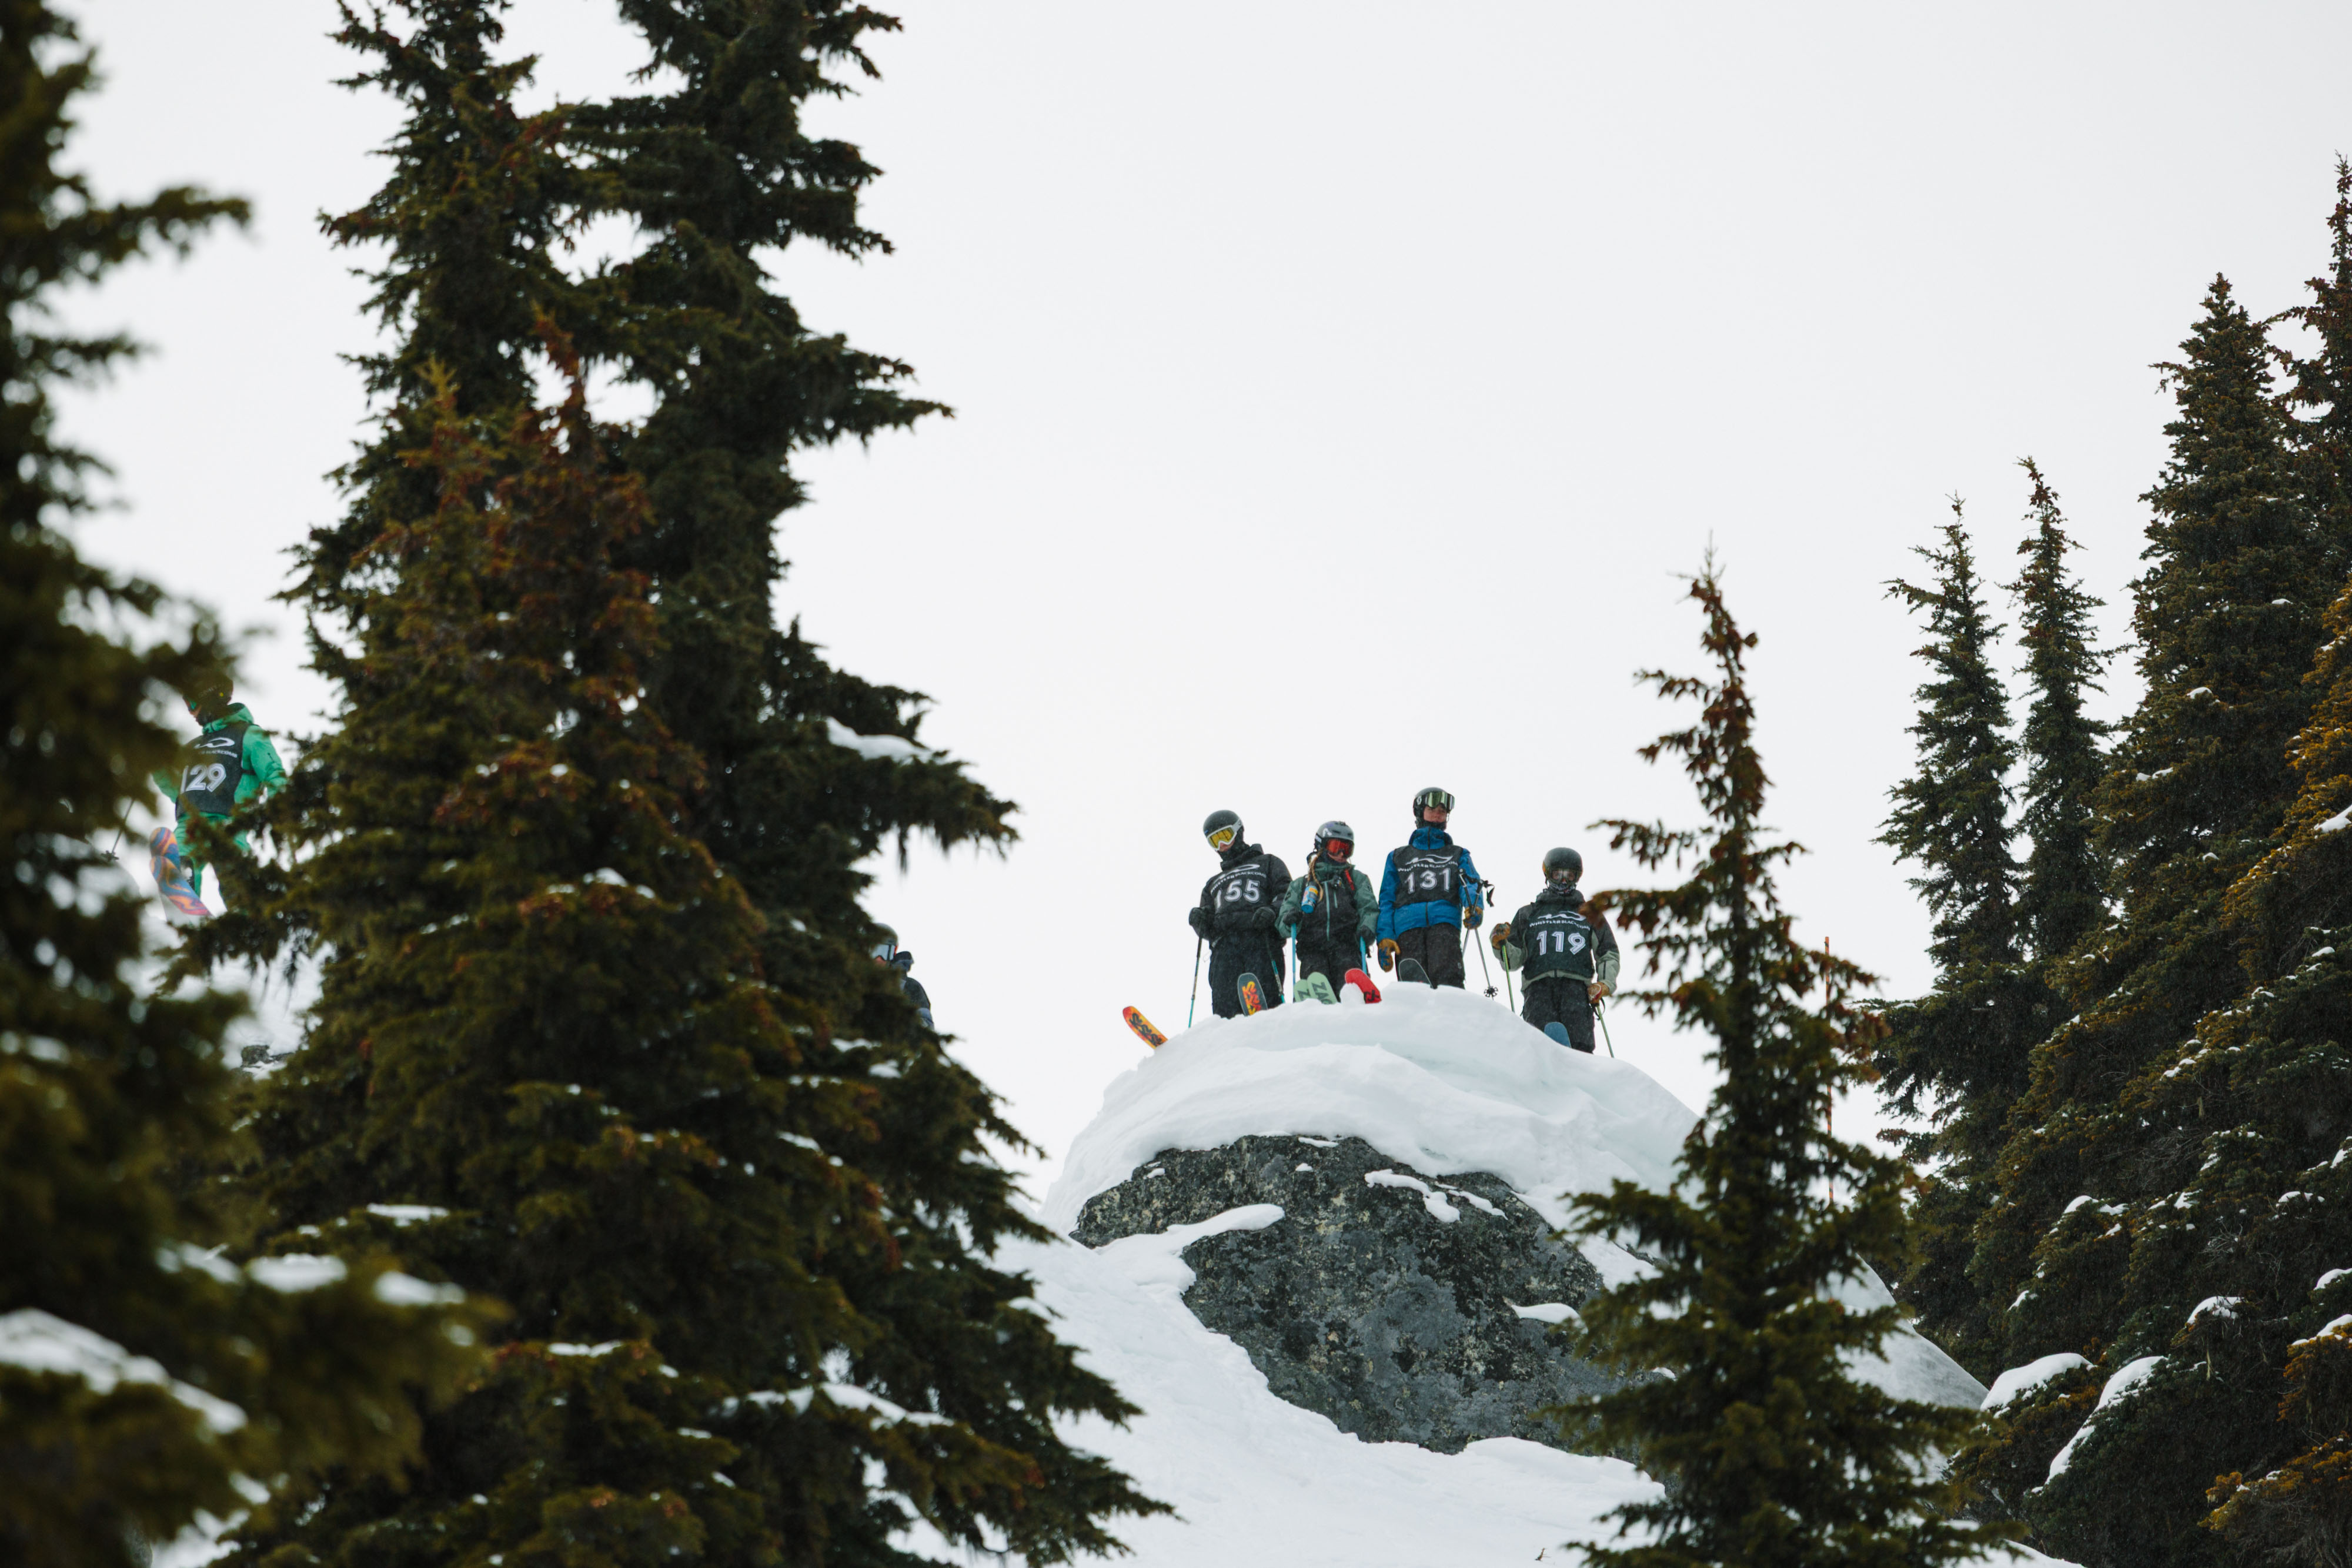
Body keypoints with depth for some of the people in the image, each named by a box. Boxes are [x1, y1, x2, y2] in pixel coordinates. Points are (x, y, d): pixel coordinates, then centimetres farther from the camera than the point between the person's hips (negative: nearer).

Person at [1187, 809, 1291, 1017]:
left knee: (1264, 999, -24)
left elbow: (1287, 893, 9)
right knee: (1224, 1007, -18)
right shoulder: (1214, 883, 39)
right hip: (1224, 947, 3)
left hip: (1261, 940, -3)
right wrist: (1199, 921, 4)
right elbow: (1207, 930, 29)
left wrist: (1273, 911, -12)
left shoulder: (1267, 864, 27)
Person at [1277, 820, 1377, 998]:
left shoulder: (1356, 879, 29)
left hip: (1347, 947, 0)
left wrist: (1367, 927, -9)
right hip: (1312, 949, 0)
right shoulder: (1301, 885, 30)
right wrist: (1288, 920, -6)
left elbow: (1369, 909, 14)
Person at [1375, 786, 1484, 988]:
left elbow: (1471, 884, 12)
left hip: (1444, 920, 0)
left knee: (1447, 977, -28)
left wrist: (1474, 906, -14)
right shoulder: (1399, 857, 32)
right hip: (1408, 925, 1)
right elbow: (1387, 900, 22)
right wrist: (1385, 937, 4)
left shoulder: (1458, 855, 32)